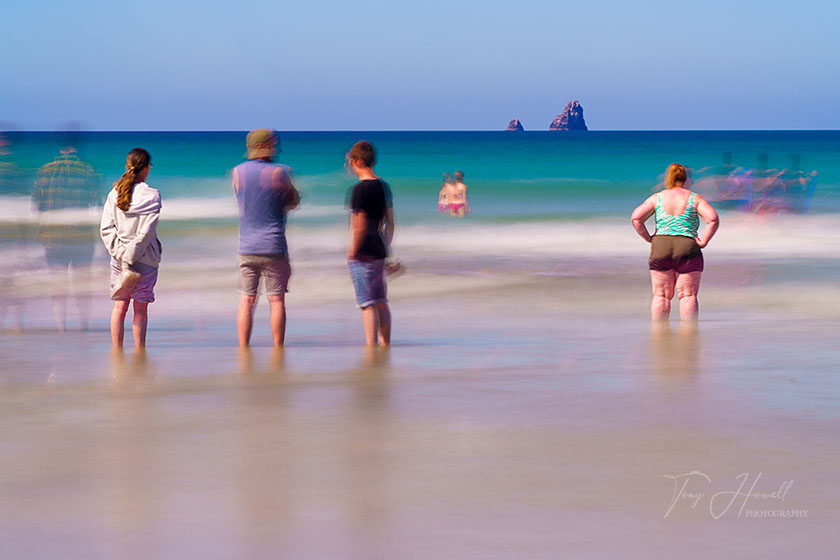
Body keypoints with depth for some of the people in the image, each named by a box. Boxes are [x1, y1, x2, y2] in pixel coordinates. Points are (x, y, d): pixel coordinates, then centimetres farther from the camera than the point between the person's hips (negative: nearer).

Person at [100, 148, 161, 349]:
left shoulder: (115, 194, 2)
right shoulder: (152, 196, -10)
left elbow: (106, 229, -3)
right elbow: (146, 233, -17)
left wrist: (120, 252, -8)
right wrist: (130, 259, -15)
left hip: (119, 259, 3)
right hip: (145, 260, -3)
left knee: (120, 306, 10)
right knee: (140, 309, 5)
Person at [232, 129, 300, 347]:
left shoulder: (238, 172, 4)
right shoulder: (278, 172, -8)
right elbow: (294, 201, 5)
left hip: (247, 246, 3)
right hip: (273, 246, -3)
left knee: (246, 301, 4)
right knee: (276, 301, 1)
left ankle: (243, 348, 2)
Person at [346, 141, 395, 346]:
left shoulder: (360, 189, -15)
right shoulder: (384, 186, 9)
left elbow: (360, 226, -17)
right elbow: (390, 223, 14)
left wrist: (352, 252, -10)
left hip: (363, 254, -8)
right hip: (379, 252, 8)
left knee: (368, 304, -8)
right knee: (381, 302, 14)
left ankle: (371, 346, -10)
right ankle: (385, 345, 18)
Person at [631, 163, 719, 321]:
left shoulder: (657, 198, 6)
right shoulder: (695, 198, 3)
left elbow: (636, 218, -3)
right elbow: (713, 219, -10)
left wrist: (649, 239, 3)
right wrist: (704, 241, -3)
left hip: (660, 249, 1)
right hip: (687, 249, -1)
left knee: (661, 296, 7)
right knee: (688, 296, 1)